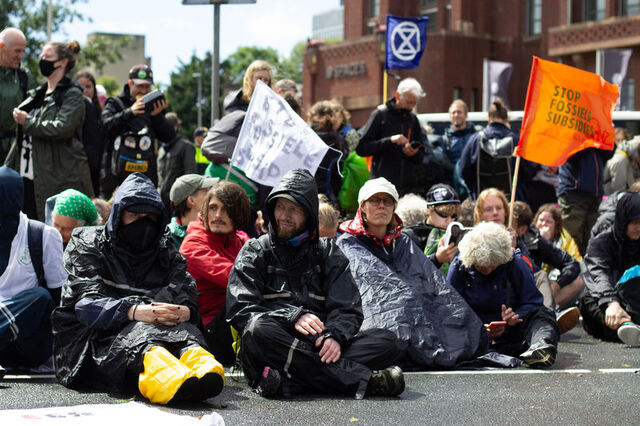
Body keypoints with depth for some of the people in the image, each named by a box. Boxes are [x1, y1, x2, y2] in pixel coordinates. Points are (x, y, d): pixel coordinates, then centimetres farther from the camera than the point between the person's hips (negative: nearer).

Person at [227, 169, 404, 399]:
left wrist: (335, 335, -16)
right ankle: (361, 380, -37)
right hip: (274, 344, -2)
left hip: (319, 346, 3)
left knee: (387, 342, -20)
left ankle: (289, 382, -38)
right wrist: (293, 317, -17)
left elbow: (347, 308, 8)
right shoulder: (254, 253, 13)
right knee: (259, 329, -37)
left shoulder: (328, 253, 20)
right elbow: (240, 310, -1)